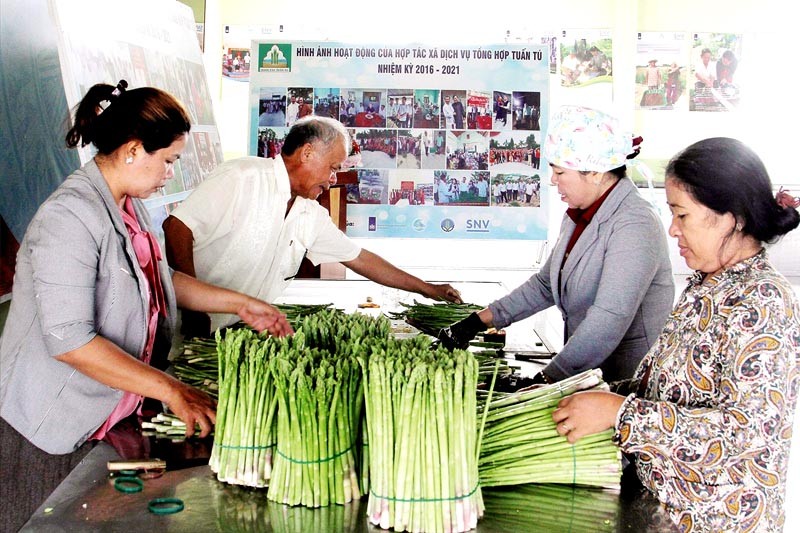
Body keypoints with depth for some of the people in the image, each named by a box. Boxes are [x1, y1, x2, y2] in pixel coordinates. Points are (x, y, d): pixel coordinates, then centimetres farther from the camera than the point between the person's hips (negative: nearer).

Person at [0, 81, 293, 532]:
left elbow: (156, 279, 19)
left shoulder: (130, 205, 6)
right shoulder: (70, 217, -24)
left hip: (111, 414, 8)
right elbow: (69, 340, -29)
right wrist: (171, 390, -27)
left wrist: (239, 303, 10)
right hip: (53, 430, -8)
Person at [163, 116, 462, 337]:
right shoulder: (243, 178, -12)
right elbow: (177, 227, -19)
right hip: (191, 330, -7)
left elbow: (359, 259, 22)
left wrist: (427, 289, 26)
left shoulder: (313, 217, 11)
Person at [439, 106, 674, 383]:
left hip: (629, 385, -7)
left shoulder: (634, 226, -18)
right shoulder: (578, 216, 10)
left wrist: (546, 380, -28)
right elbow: (545, 285, 18)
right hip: (585, 376, 7)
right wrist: (479, 321, 10)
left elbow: (609, 320, -26)